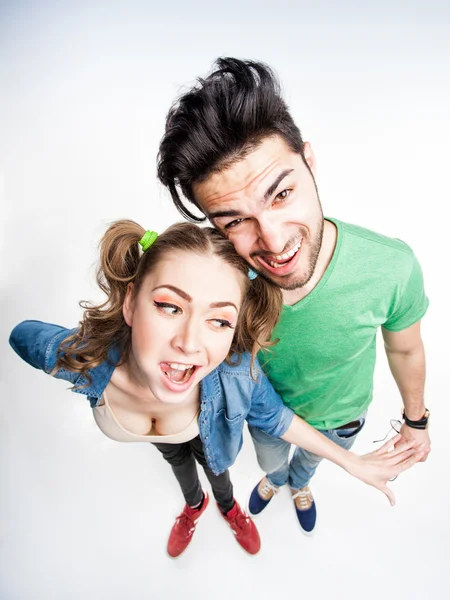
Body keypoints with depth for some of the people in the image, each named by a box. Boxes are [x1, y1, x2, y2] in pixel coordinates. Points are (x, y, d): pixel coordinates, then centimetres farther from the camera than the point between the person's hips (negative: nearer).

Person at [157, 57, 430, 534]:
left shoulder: (391, 268, -39)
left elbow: (404, 350, -16)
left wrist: (415, 418, 1)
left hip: (339, 415, 1)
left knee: (311, 460, 36)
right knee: (270, 460, 35)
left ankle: (299, 484, 75)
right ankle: (274, 479, 74)